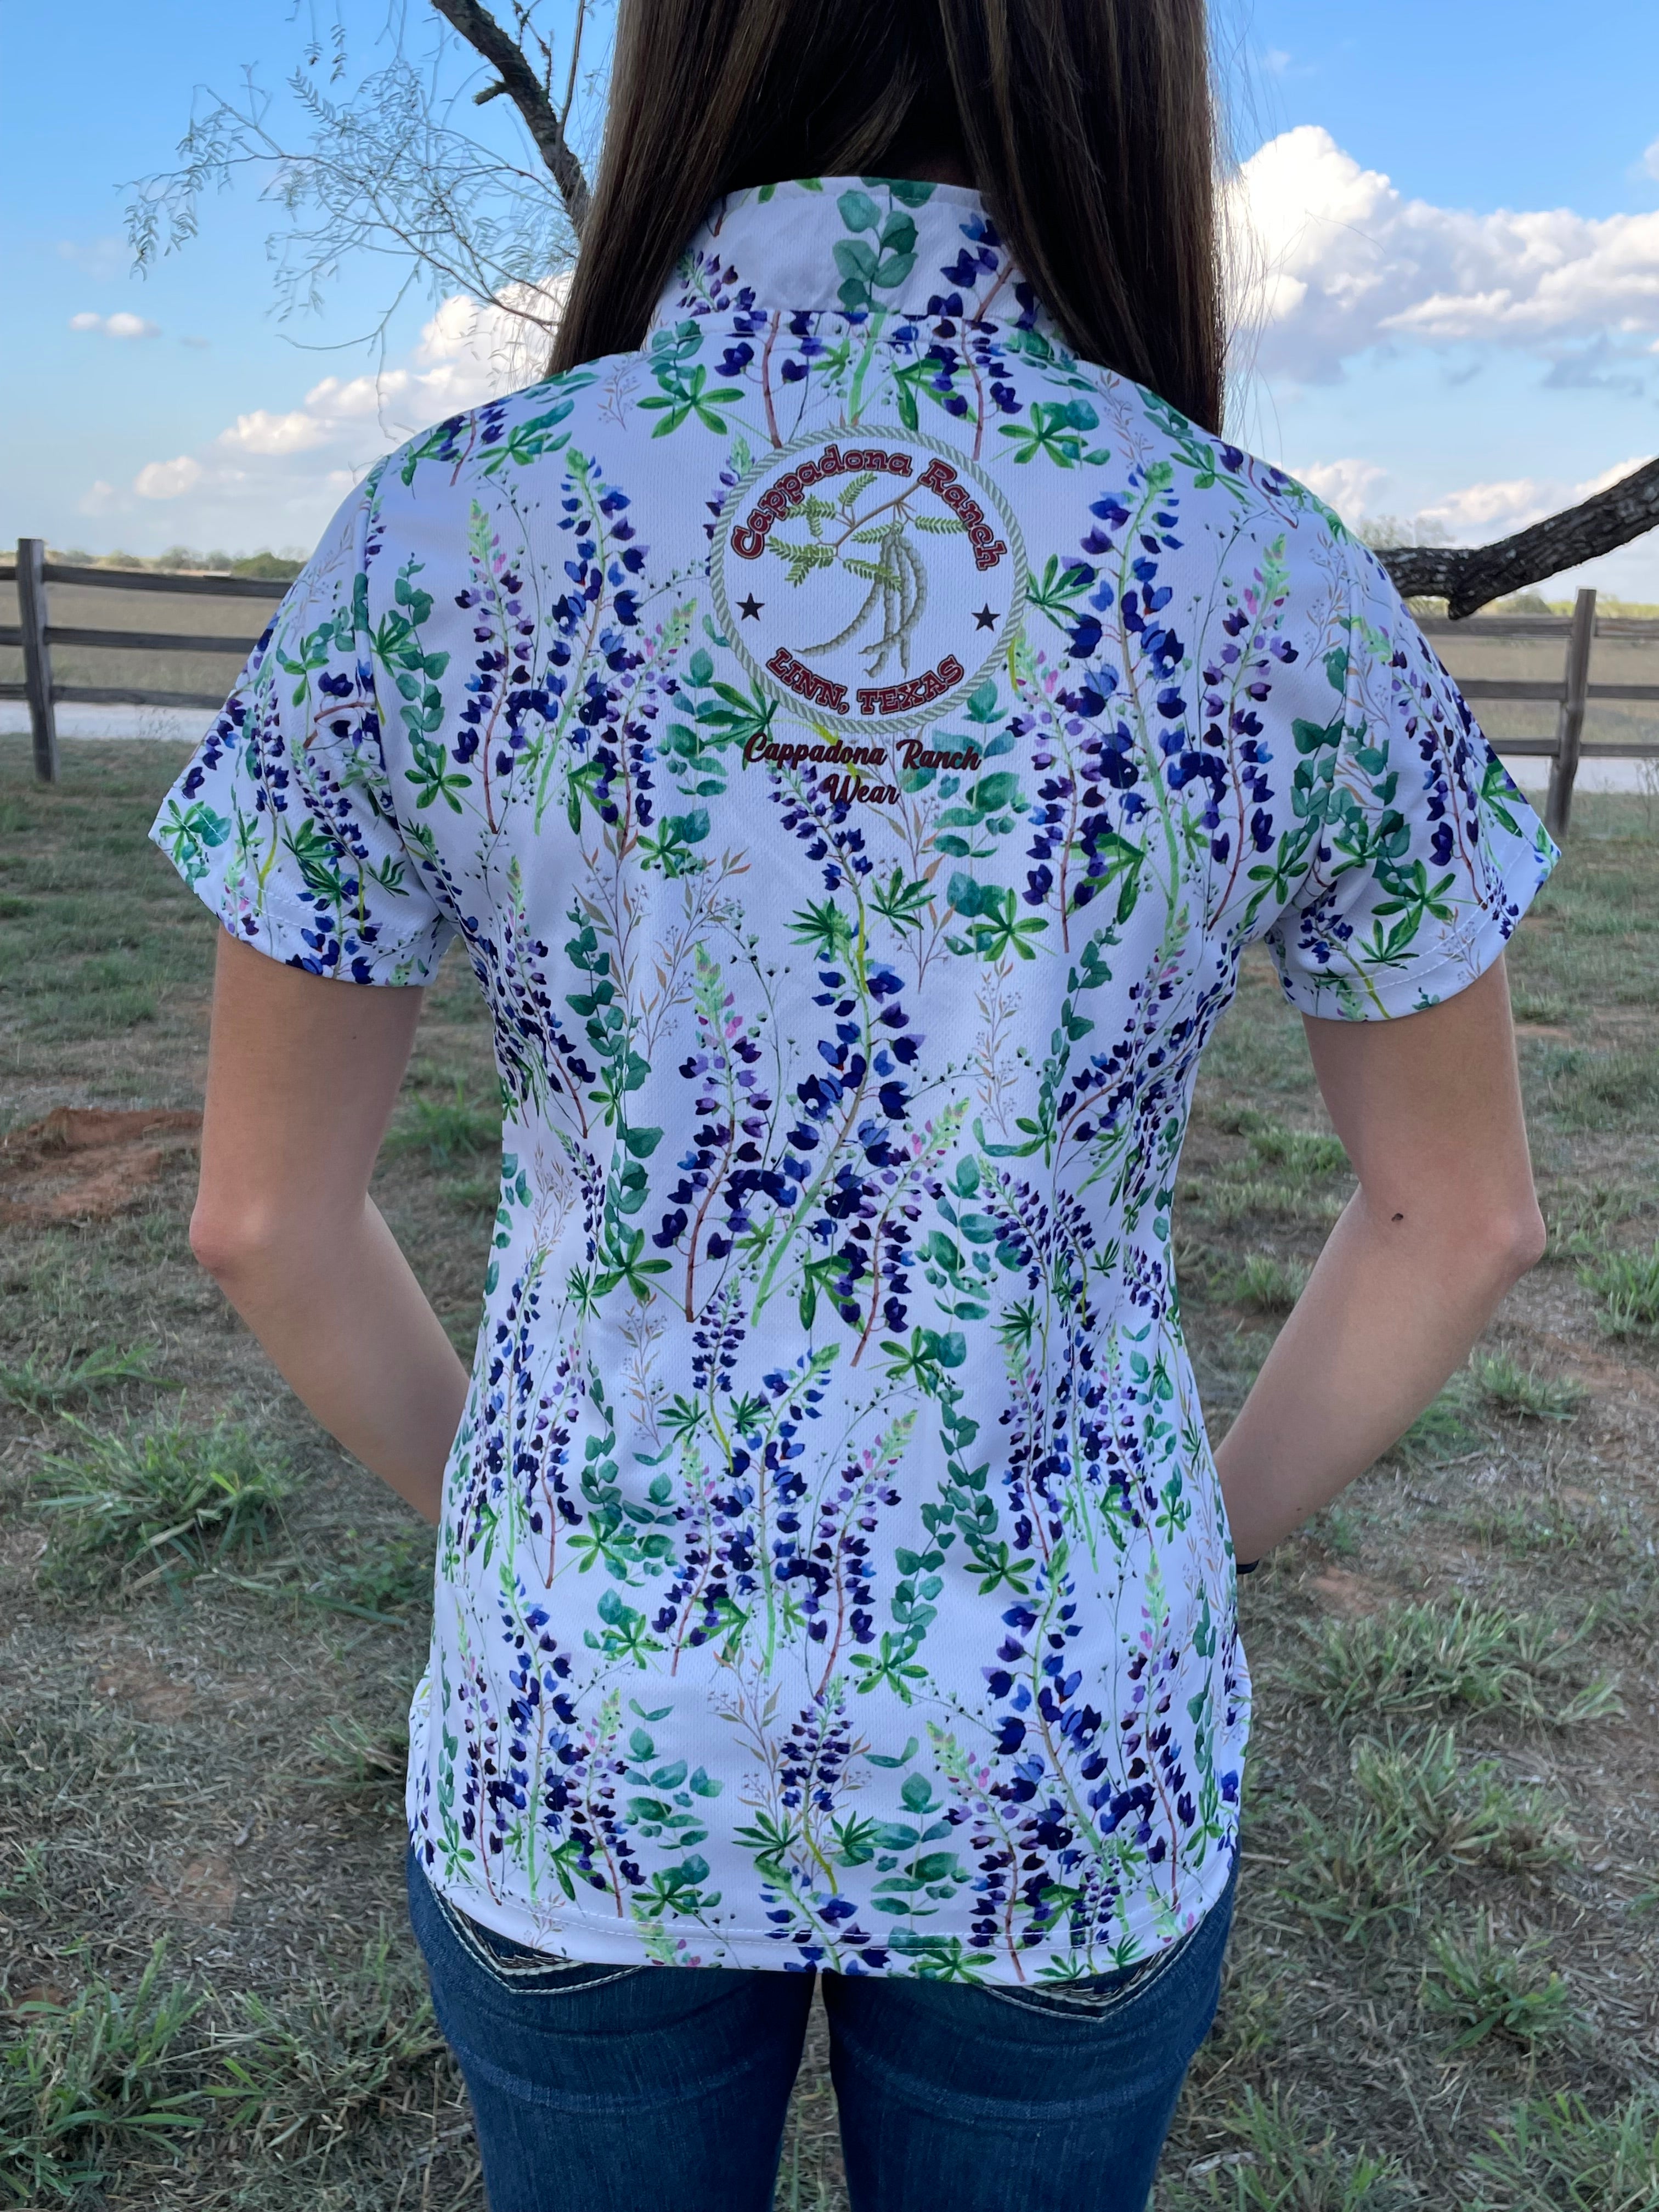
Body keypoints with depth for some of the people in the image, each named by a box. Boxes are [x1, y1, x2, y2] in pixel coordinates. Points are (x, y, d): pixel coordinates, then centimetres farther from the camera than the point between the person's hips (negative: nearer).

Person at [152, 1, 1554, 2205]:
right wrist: (1196, 1545, 11)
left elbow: (263, 1213, -6)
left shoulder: (431, 545, -14)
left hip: (585, 1707, 1)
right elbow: (1461, 1215, -2)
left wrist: (516, 1518, 10)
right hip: (1069, 1734, 1)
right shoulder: (1284, 589, -13)